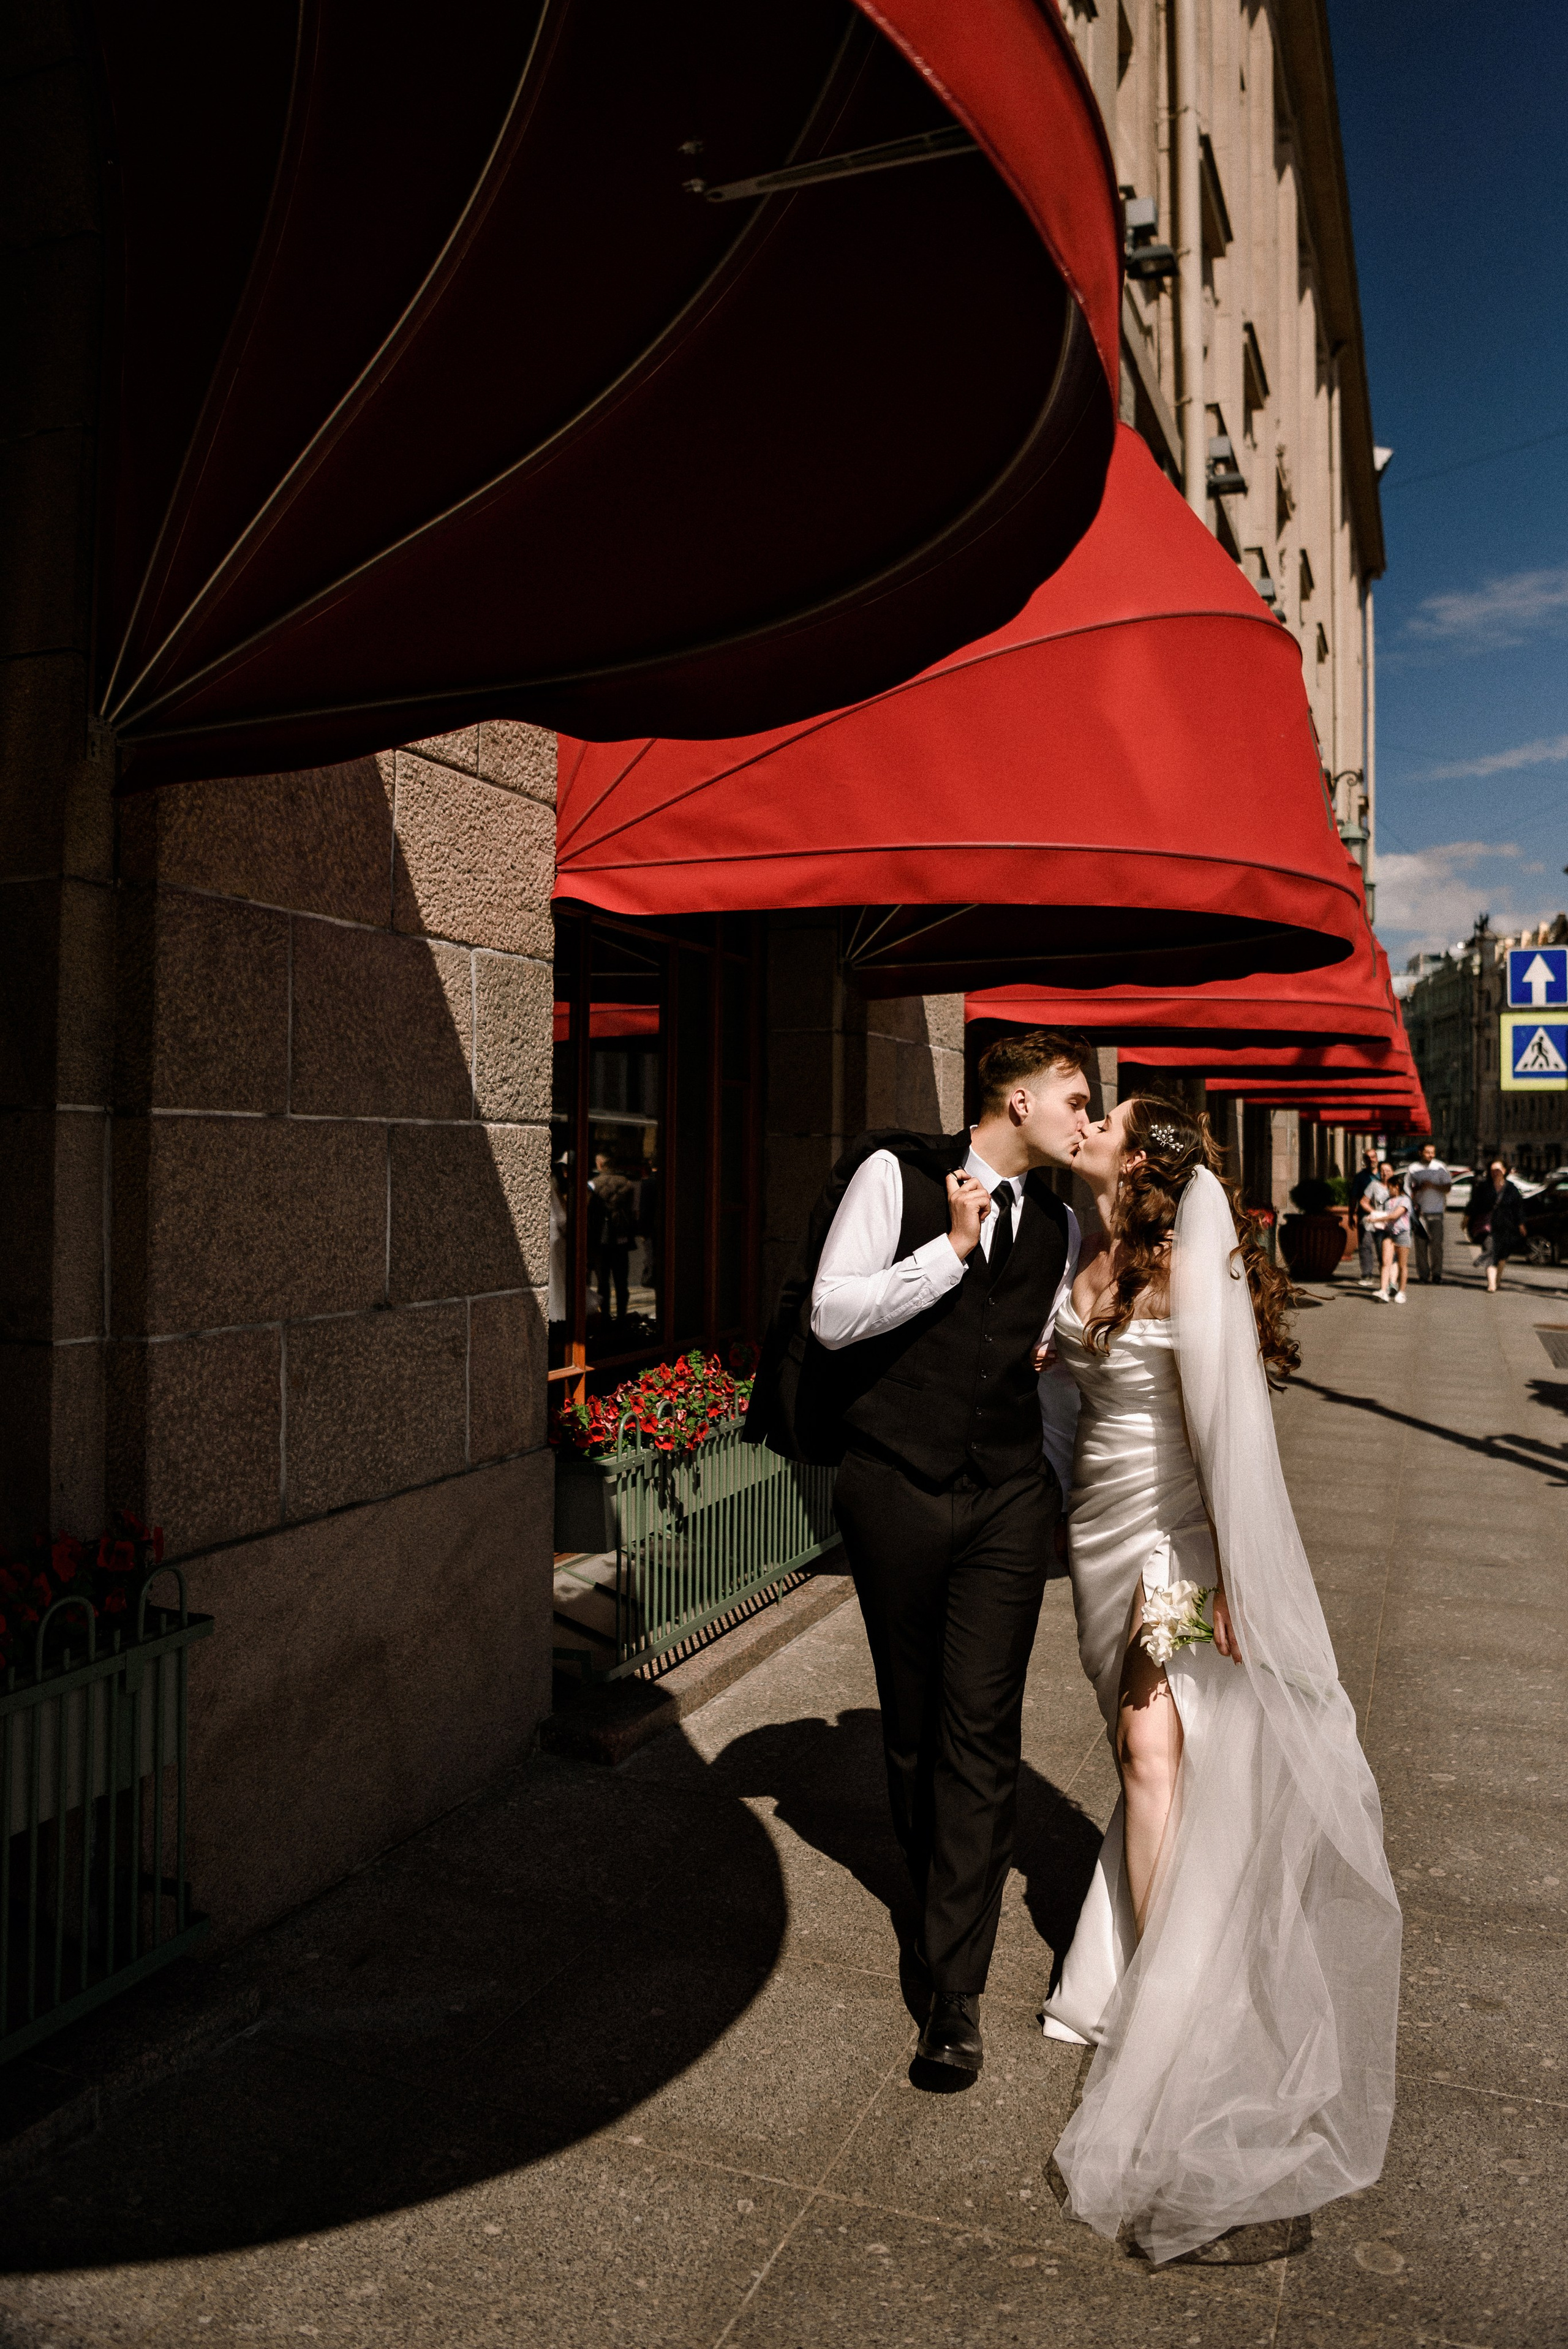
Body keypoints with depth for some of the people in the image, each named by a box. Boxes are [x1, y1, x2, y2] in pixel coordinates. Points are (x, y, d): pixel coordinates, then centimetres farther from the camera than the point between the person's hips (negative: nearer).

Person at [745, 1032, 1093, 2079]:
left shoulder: (1058, 1224, 11)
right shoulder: (895, 1174, -5)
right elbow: (832, 1315, -12)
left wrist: (1070, 1488, 19)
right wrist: (952, 1249, -14)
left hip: (1009, 1497, 3)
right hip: (896, 1488, -2)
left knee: (984, 1730, -3)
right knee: (912, 1723, 13)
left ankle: (956, 1984, 6)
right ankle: (940, 1904, 38)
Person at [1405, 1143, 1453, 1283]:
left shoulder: (1440, 1167, 5)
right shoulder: (1414, 1169, 8)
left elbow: (1448, 1187, 1)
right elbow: (1407, 1189, 11)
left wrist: (1432, 1185, -13)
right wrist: (1419, 1188, -8)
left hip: (1436, 1211, -1)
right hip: (1419, 1211, 1)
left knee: (1436, 1243, -9)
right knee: (1420, 1243, 1)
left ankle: (1436, 1274, -6)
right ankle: (1422, 1274, 8)